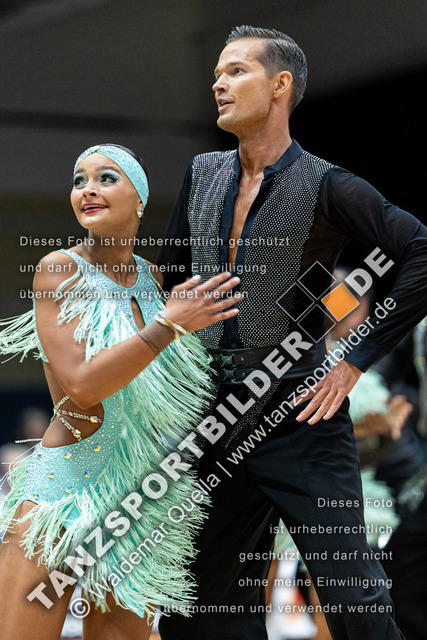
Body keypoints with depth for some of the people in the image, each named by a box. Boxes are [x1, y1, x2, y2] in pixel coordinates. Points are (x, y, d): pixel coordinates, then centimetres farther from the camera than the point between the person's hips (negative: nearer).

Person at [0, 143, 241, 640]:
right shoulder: (59, 271, -6)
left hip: (142, 504, 5)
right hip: (63, 487, -5)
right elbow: (82, 385, -18)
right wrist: (170, 324, -19)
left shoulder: (154, 279, 9)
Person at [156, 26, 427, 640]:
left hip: (299, 414, -6)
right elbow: (167, 282, 22)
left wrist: (356, 360, -14)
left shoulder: (325, 186, -7)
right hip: (216, 421, 6)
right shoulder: (203, 174, 12)